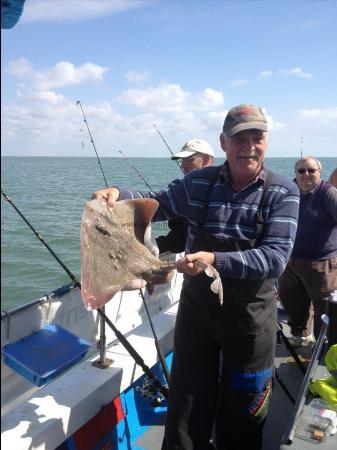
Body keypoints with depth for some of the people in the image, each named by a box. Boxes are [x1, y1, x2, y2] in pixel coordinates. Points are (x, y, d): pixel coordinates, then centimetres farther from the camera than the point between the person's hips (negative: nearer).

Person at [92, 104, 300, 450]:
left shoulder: (283, 192, -10)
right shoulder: (199, 182, -3)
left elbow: (275, 257, -20)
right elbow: (157, 203, 8)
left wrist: (215, 261, -33)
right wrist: (118, 195, -12)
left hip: (250, 315, -1)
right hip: (196, 307, 2)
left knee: (242, 412, 19)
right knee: (187, 408, 16)